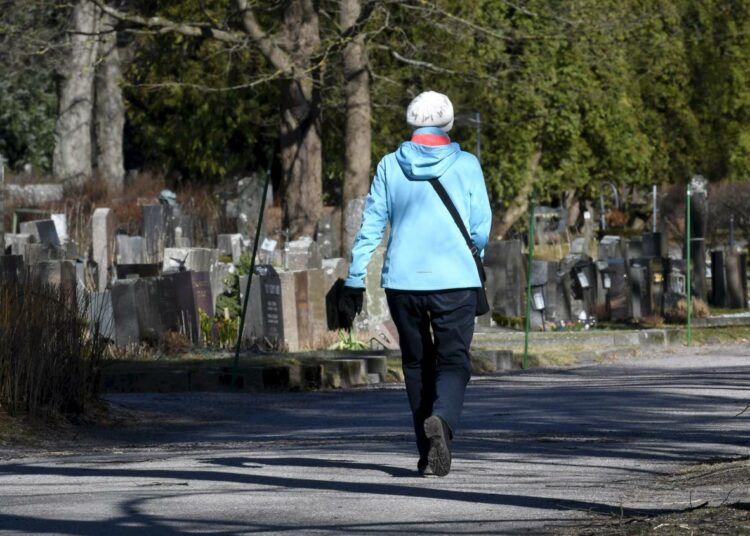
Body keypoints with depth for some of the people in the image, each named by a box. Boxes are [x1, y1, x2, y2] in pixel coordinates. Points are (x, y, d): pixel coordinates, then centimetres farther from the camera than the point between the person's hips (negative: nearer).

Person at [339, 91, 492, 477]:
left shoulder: (390, 167, 2)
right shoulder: (466, 166, -2)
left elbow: (371, 227, 1)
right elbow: (481, 230, -2)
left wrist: (354, 280, 5)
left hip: (402, 281, 2)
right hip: (454, 280, -2)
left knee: (416, 362, 15)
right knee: (453, 362, 0)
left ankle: (428, 452, 17)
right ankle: (442, 419, -31)